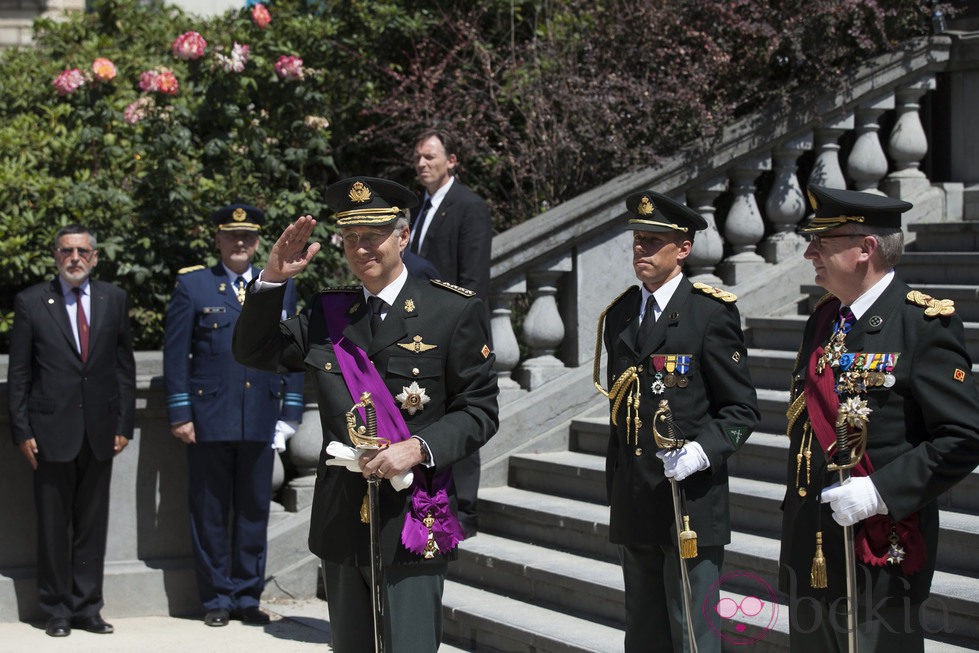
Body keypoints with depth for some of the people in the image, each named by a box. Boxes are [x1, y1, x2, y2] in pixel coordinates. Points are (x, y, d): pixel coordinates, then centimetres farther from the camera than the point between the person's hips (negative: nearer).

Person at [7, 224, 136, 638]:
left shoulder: (114, 300, 8)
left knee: (92, 524, 7)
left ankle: (87, 608, 15)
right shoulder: (31, 302, 0)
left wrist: (124, 424, 4)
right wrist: (22, 431, -6)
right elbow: (18, 373, 0)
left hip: (100, 430, 2)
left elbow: (124, 366, 10)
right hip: (51, 429, -2)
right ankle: (57, 611, 13)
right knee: (53, 524, 4)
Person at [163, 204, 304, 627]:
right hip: (209, 418, -2)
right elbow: (175, 354, 1)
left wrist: (290, 412, 5)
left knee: (254, 510, 7)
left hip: (260, 419, 2)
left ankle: (248, 596, 17)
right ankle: (217, 599, 14)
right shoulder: (192, 286, 3)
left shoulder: (280, 288, 10)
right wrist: (180, 413, -5)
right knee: (210, 512, 4)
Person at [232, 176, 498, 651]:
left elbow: (479, 410, -3)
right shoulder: (327, 314, 11)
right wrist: (272, 279, -3)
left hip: (412, 523, -5)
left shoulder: (454, 311, -2)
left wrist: (418, 448, -18)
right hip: (341, 522, 5)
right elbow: (252, 352, 10)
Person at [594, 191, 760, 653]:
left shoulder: (712, 312, -7)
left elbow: (742, 410, -7)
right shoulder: (619, 315, 12)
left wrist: (702, 451, -24)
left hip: (692, 502, -6)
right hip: (633, 507, 6)